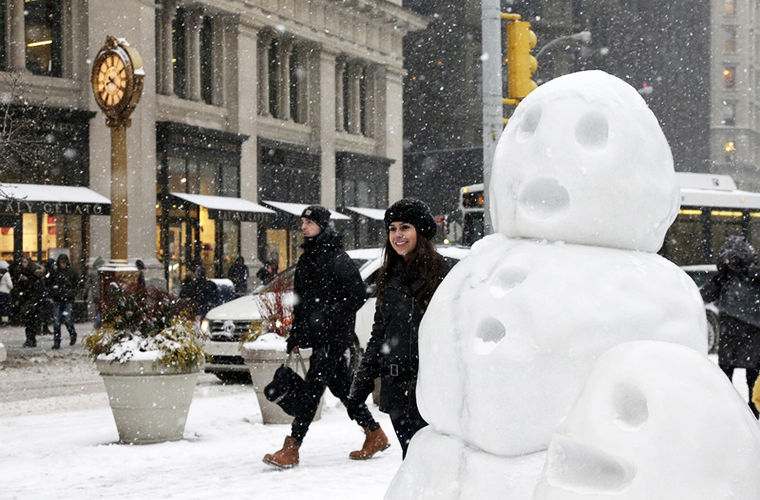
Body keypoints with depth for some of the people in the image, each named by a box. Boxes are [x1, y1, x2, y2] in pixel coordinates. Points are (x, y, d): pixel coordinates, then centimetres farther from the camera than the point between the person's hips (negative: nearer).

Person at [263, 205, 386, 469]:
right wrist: (295, 336, 18)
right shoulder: (306, 260, 16)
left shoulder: (338, 259, -11)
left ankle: (291, 449, -14)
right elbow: (300, 301, 22)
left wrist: (328, 316, -19)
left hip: (334, 337, -9)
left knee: (313, 387, -12)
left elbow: (358, 296, -14)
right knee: (340, 386, 13)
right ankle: (376, 435, 25)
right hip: (317, 337, 9)